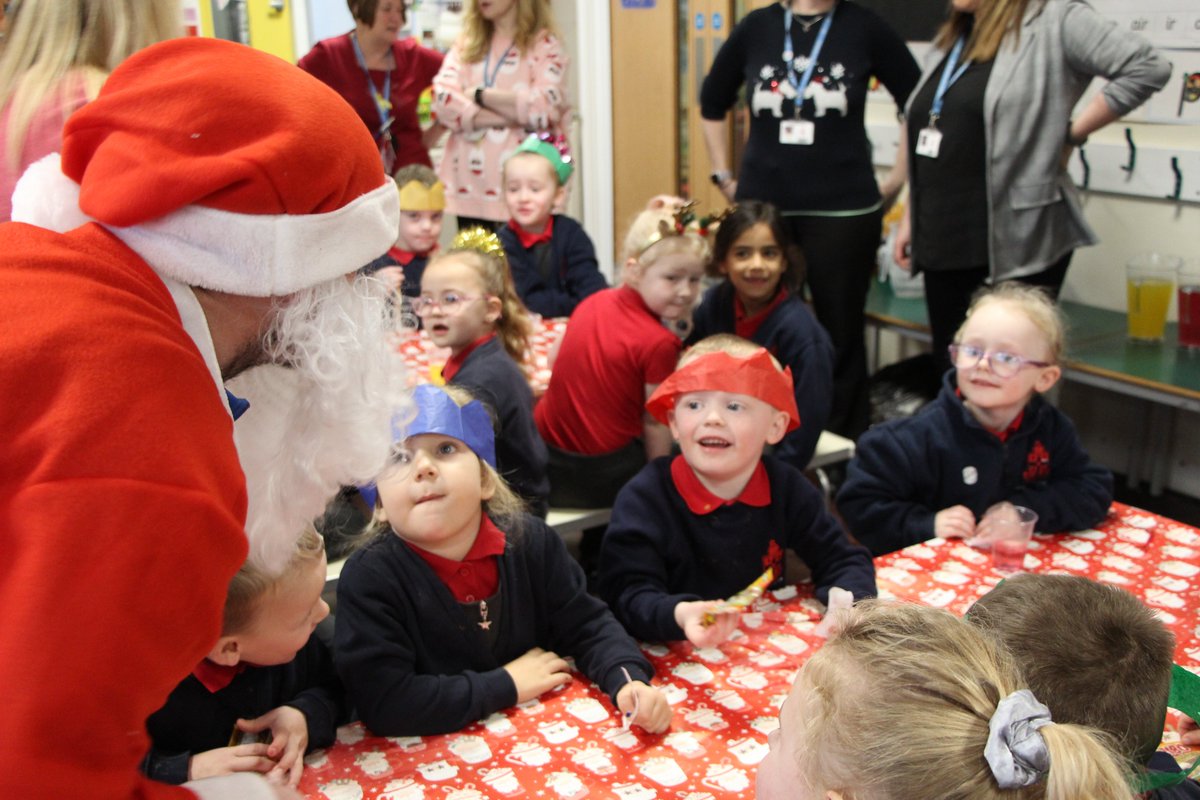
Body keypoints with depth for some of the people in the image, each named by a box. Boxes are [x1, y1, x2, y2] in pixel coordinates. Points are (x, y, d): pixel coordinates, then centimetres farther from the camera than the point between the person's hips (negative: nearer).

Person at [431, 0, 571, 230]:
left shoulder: (544, 46, 2)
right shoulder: (465, 45, 15)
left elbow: (544, 108, -15)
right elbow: (443, 99, -2)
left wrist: (480, 95, -5)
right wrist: (510, 116, -13)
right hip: (468, 188, 4)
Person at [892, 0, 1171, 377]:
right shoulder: (948, 40, 17)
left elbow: (1147, 68, -16)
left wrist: (1069, 134, -12)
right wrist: (910, 218, 17)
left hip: (1017, 243, -7)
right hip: (945, 243, 7)